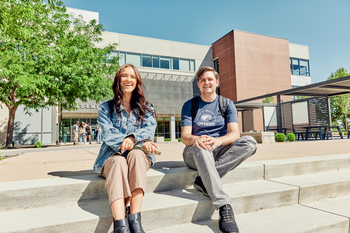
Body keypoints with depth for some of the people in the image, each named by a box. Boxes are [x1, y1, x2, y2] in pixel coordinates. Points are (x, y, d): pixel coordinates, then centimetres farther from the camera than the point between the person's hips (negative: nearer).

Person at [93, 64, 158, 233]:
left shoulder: (146, 108, 16)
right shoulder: (106, 108, 11)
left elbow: (149, 129, -4)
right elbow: (107, 134, -6)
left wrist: (132, 138, -28)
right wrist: (141, 141, -22)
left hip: (138, 156, 1)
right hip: (112, 156, -1)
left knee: (136, 154, -34)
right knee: (118, 161, -35)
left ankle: (134, 219, -40)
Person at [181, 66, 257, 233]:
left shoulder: (227, 104, 8)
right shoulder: (189, 105, 5)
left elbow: (235, 133, -6)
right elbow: (184, 136, -6)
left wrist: (219, 140, -30)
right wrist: (195, 139, -32)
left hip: (221, 152, 2)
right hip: (195, 153, -2)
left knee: (250, 143, -24)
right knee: (201, 149, -37)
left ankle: (203, 180, -29)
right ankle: (224, 207, -39)